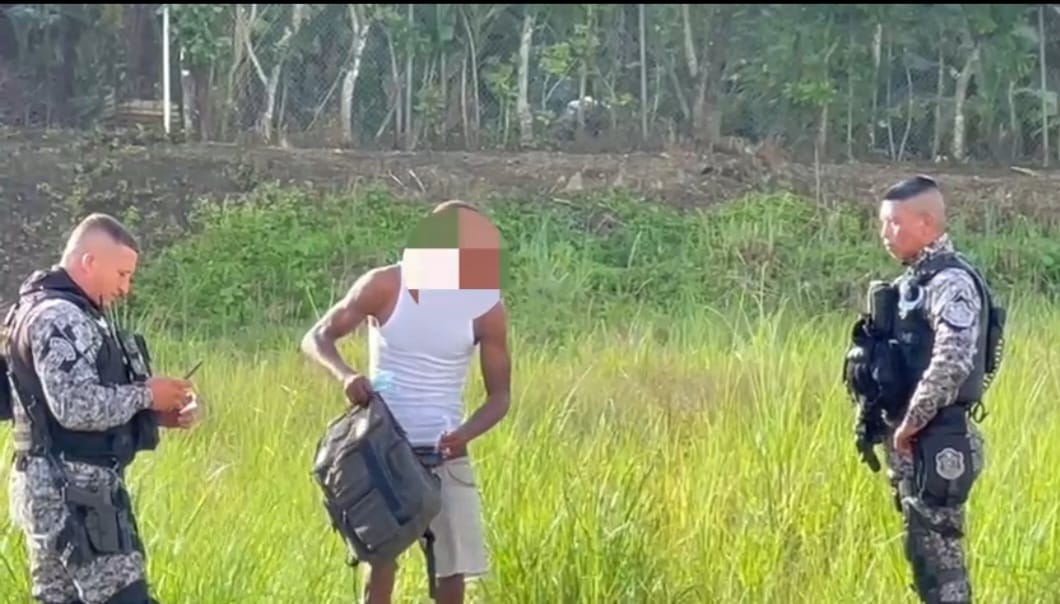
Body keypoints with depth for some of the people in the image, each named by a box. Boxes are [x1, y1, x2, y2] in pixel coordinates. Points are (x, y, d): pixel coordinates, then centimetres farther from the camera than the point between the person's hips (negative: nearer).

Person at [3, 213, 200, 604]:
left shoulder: (67, 316, 18)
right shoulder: (59, 317, -15)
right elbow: (77, 407, -25)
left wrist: (155, 415, 9)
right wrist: (146, 396, -12)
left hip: (56, 489, 11)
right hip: (72, 491, -11)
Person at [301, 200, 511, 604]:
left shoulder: (486, 308, -7)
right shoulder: (384, 287, -11)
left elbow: (499, 395, 0)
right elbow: (317, 338, -5)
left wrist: (467, 433, -22)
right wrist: (345, 375, -28)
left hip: (444, 455, 2)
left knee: (452, 567, 3)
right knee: (381, 561, -7)